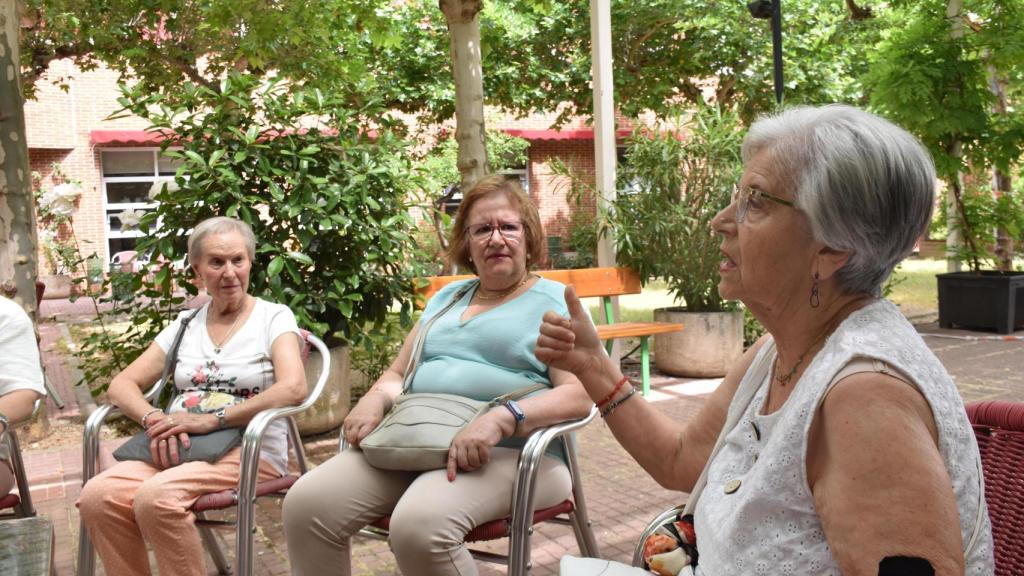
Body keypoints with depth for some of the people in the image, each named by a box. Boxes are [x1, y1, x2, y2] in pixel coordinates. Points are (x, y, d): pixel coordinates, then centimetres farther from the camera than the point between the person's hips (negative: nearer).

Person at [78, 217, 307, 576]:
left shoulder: (273, 318, 2)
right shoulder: (185, 324, 16)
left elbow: (293, 389, -15)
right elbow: (121, 385, 12)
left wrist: (213, 419, -20)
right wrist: (155, 421, -10)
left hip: (250, 452, -4)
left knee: (156, 498, -32)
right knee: (97, 496, -24)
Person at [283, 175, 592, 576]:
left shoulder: (555, 302, 4)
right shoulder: (446, 298, 23)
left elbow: (579, 393, -9)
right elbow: (398, 374, 24)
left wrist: (501, 419, -26)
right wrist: (375, 399, -1)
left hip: (511, 452, -5)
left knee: (418, 524, -35)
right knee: (307, 503, -17)